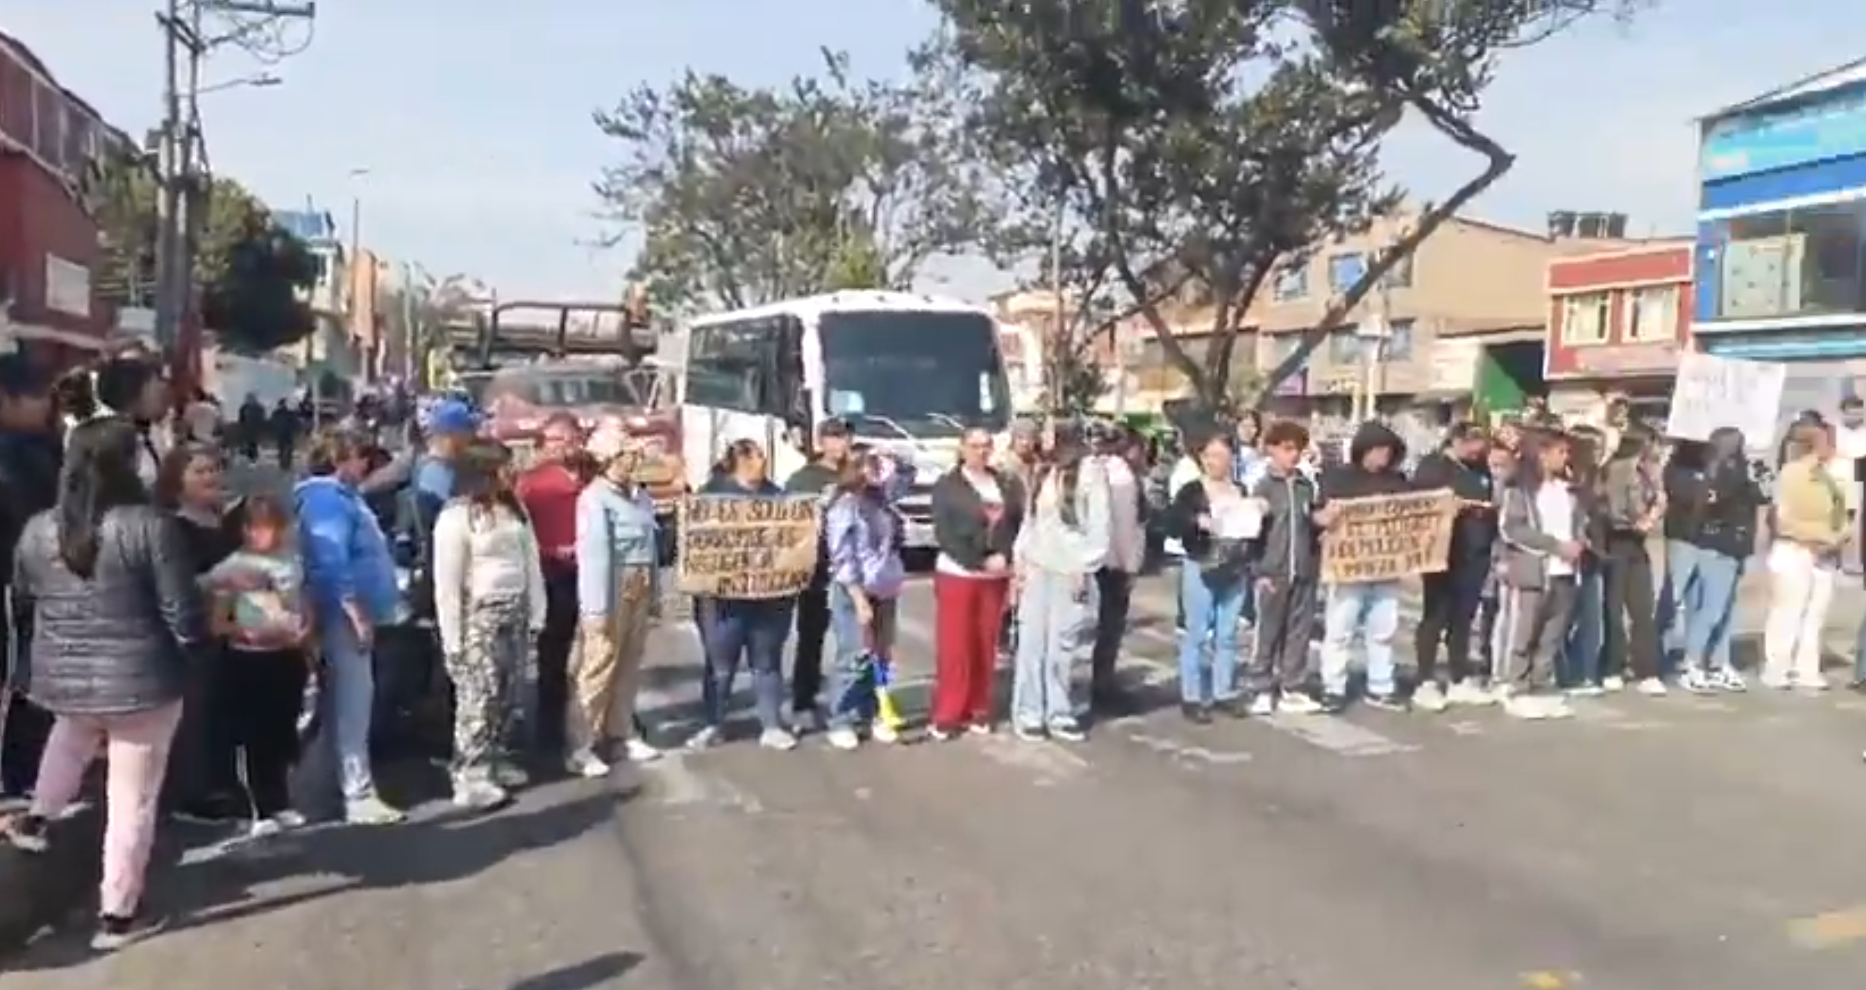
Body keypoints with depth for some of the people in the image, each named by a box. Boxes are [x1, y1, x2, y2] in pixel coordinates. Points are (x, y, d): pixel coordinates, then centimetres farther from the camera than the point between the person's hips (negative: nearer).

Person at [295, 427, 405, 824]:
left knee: (351, 703, 16)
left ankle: (352, 784, 26)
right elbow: (331, 561, -23)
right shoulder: (326, 499, -16)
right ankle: (358, 795, -5)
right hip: (345, 614, -11)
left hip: (356, 611, 11)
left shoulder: (343, 494, 15)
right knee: (352, 703, -8)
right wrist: (356, 613, -24)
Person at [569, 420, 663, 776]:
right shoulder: (595, 497, -11)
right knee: (597, 668, -4)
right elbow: (594, 554, -16)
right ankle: (581, 747, 1)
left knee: (629, 666, 14)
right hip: (611, 590, -7)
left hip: (639, 589, 7)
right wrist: (598, 606, -20)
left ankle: (624, 734, 25)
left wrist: (655, 594, 14)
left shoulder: (641, 497, 12)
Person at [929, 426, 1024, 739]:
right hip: (957, 574, -3)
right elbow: (944, 533, -10)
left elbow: (1019, 524, 4)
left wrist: (1004, 556, -14)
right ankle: (945, 714, 4)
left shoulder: (1007, 483, 8)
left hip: (996, 577, 3)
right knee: (954, 647, -2)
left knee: (986, 646, 7)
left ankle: (978, 710, 17)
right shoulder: (947, 485, -3)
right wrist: (980, 561, -17)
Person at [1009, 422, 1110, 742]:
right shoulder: (1041, 472, 14)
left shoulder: (1089, 470, -6)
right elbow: (1029, 519, 15)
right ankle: (1028, 713, 7)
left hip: (1069, 571, -4)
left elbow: (1101, 524, -8)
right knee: (1031, 642, 2)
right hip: (1036, 568, 5)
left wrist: (1085, 568, -10)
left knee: (1061, 646, 1)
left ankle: (1058, 713, 11)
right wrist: (1020, 559, 6)